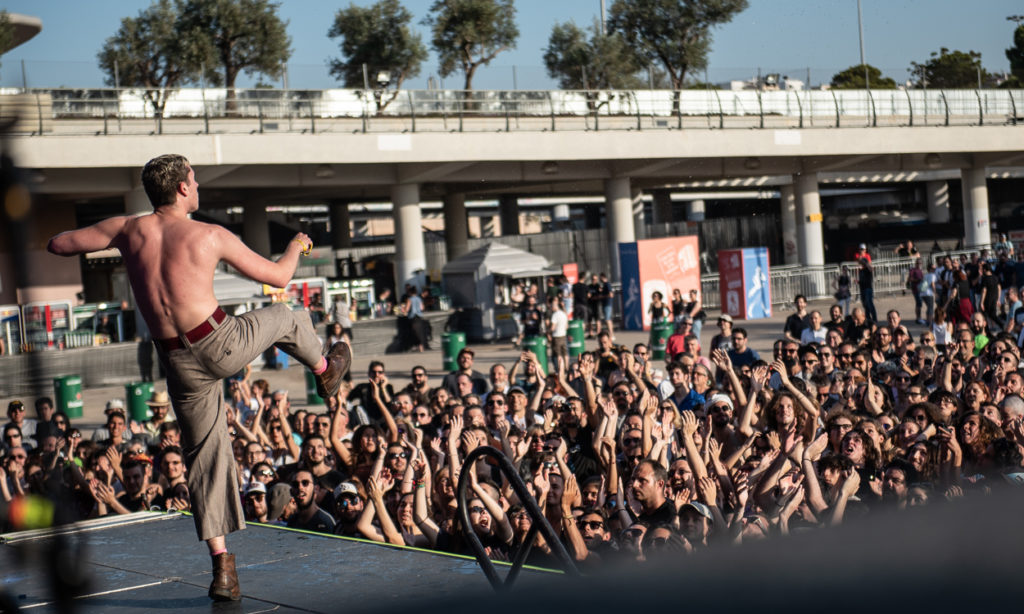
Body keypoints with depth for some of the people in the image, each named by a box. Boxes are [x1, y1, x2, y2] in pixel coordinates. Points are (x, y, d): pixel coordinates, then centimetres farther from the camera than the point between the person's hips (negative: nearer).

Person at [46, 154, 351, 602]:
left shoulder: (128, 229, 0)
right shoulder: (212, 236, -6)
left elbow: (57, 244, 7)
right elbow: (278, 277, 4)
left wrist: (104, 240, 24)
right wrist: (298, 245, 25)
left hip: (178, 364, 3)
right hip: (220, 344, -3)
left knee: (206, 457, 11)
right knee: (287, 317, 26)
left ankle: (222, 567, 8)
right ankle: (325, 369, 57)